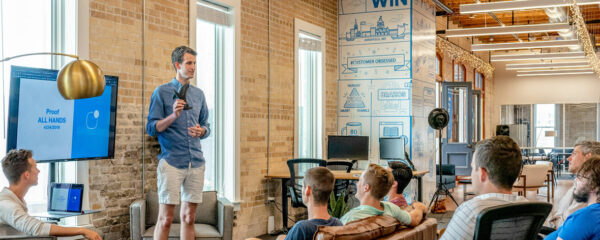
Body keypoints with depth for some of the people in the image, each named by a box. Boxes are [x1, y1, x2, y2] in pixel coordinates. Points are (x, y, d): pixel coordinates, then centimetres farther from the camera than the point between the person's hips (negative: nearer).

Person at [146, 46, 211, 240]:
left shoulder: (199, 94, 15)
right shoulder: (162, 92, 1)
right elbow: (151, 129, -3)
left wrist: (201, 131, -3)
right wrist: (173, 116, -19)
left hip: (196, 162, 5)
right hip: (171, 162, -5)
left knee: (189, 217, 9)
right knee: (165, 218, -5)